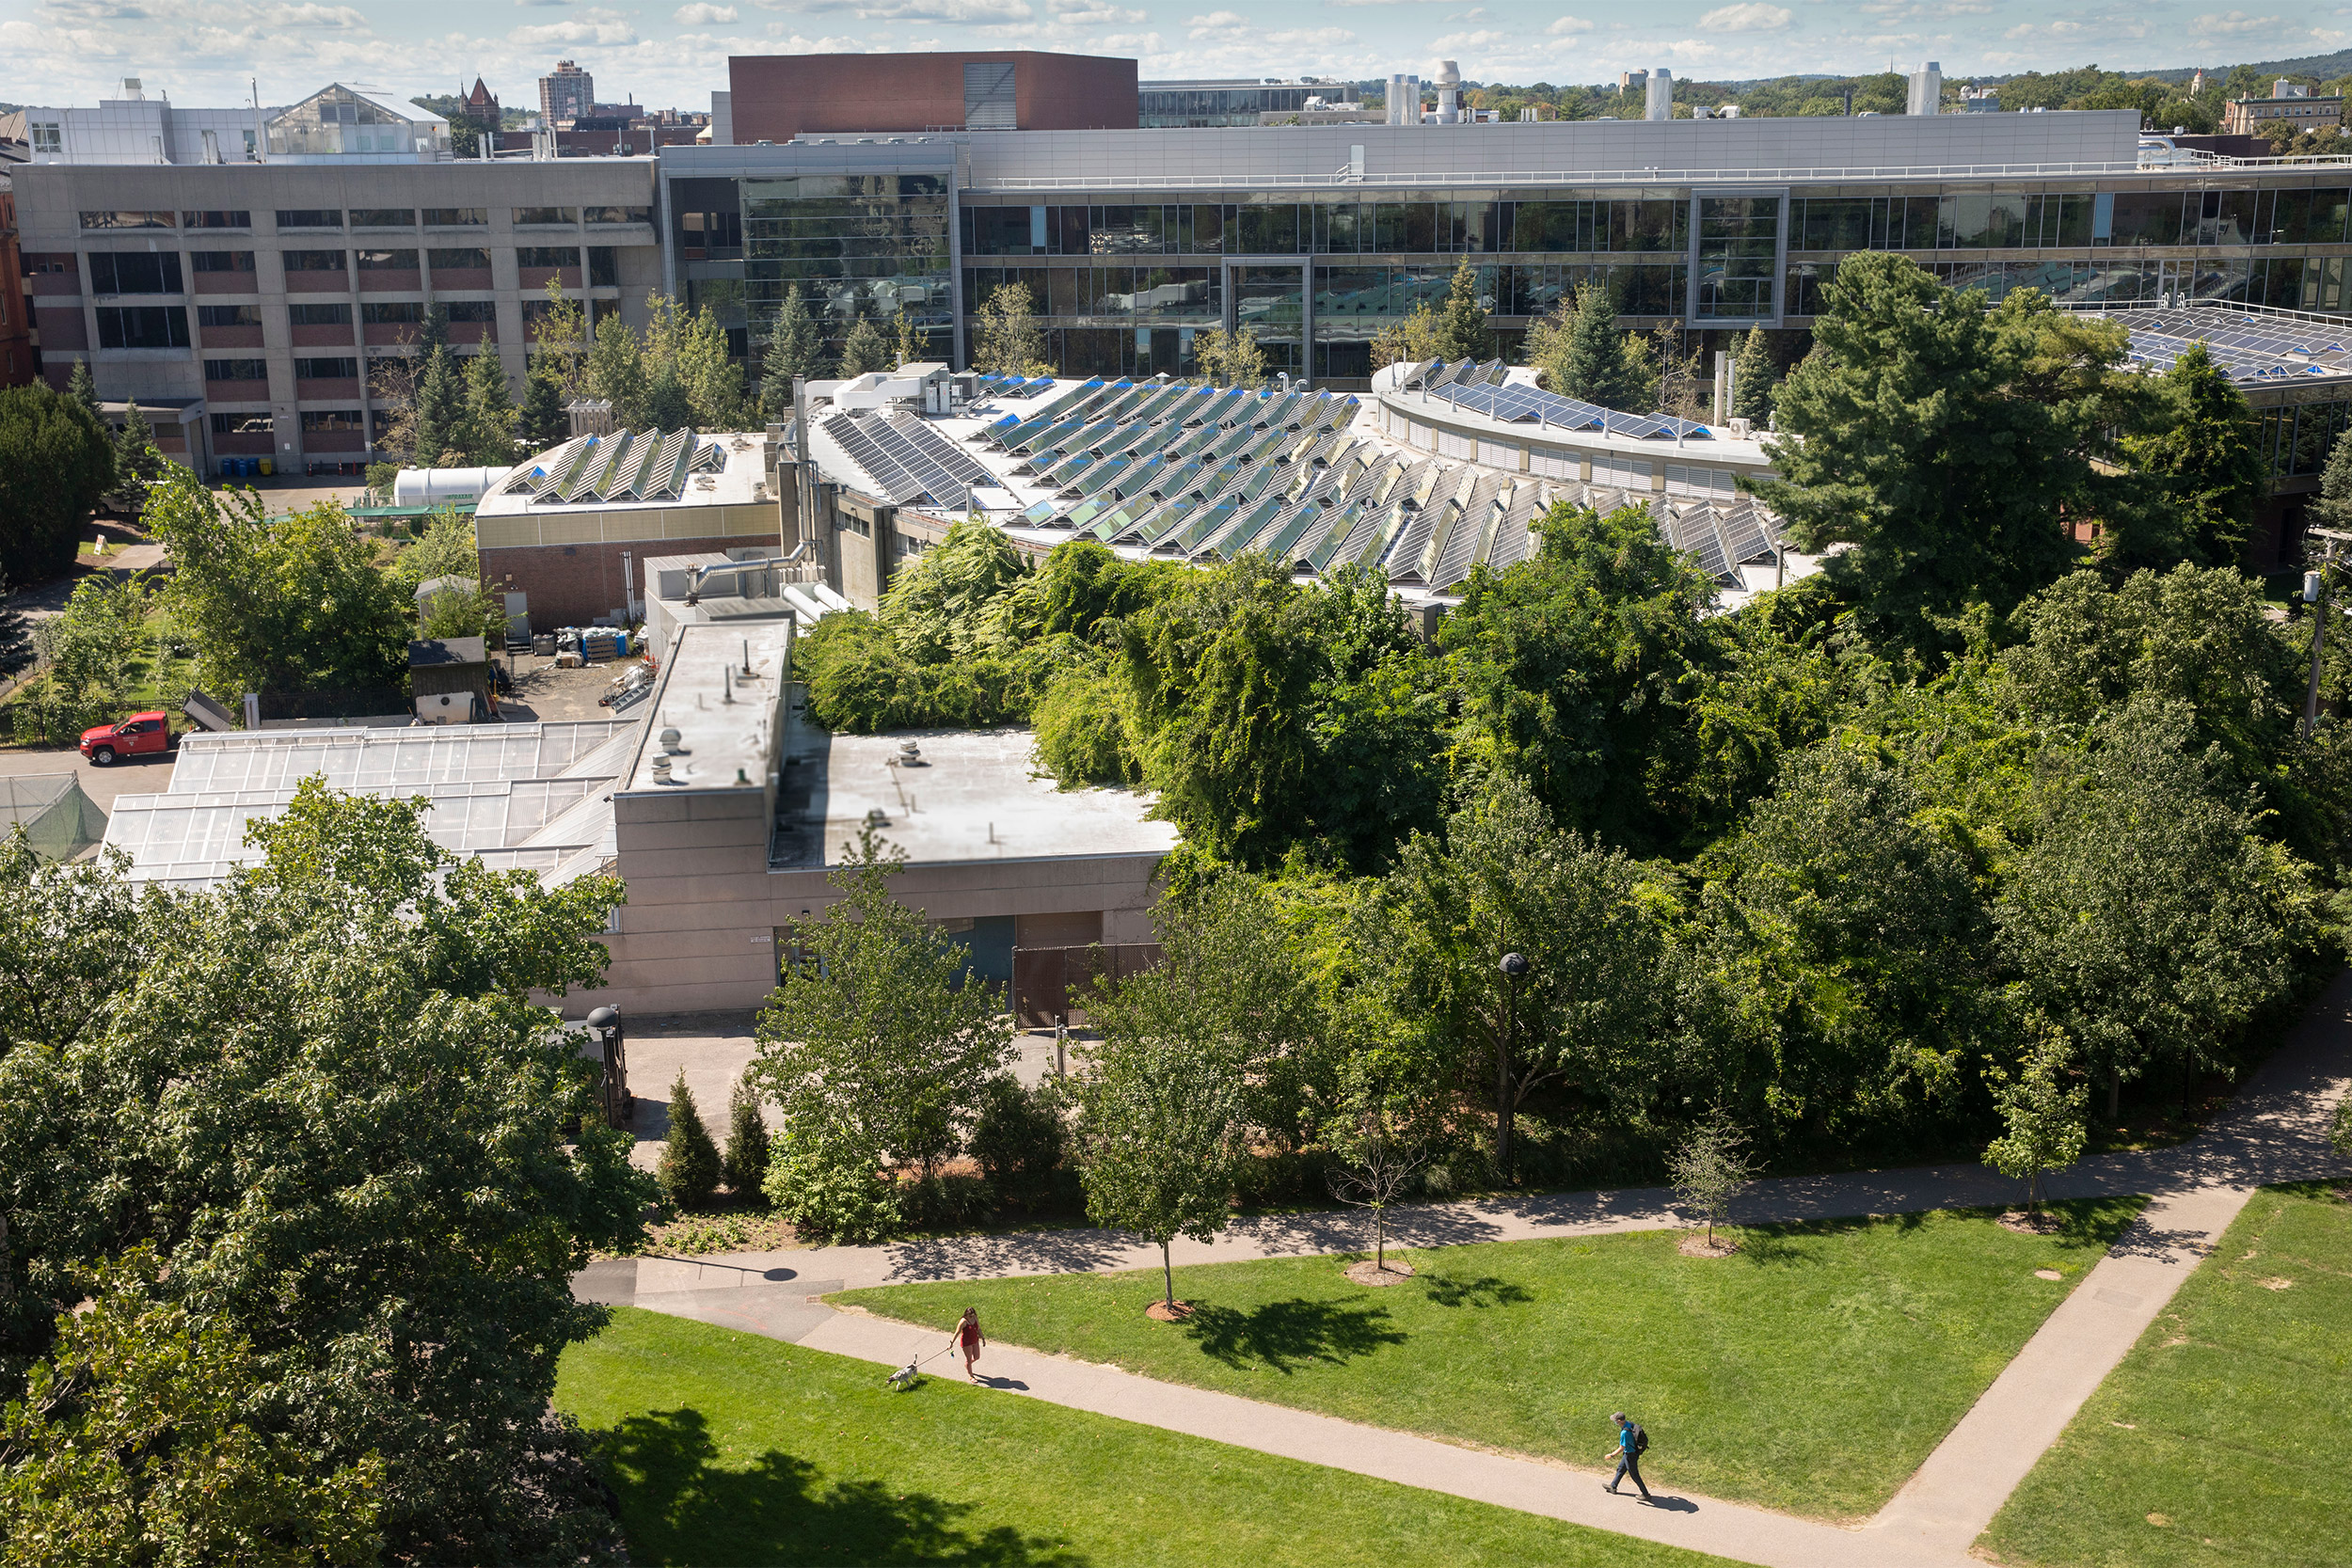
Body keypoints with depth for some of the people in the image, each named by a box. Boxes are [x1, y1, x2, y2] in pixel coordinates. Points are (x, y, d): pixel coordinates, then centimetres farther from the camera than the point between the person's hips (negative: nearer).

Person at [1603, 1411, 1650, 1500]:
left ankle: (1646, 1495, 18)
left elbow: (1621, 1448, -26)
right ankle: (1613, 1487, 41)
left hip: (1630, 1455, -9)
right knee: (1620, 1469, 24)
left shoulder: (1624, 1432, -34)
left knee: (1635, 1475, 6)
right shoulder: (1630, 1423, -9)